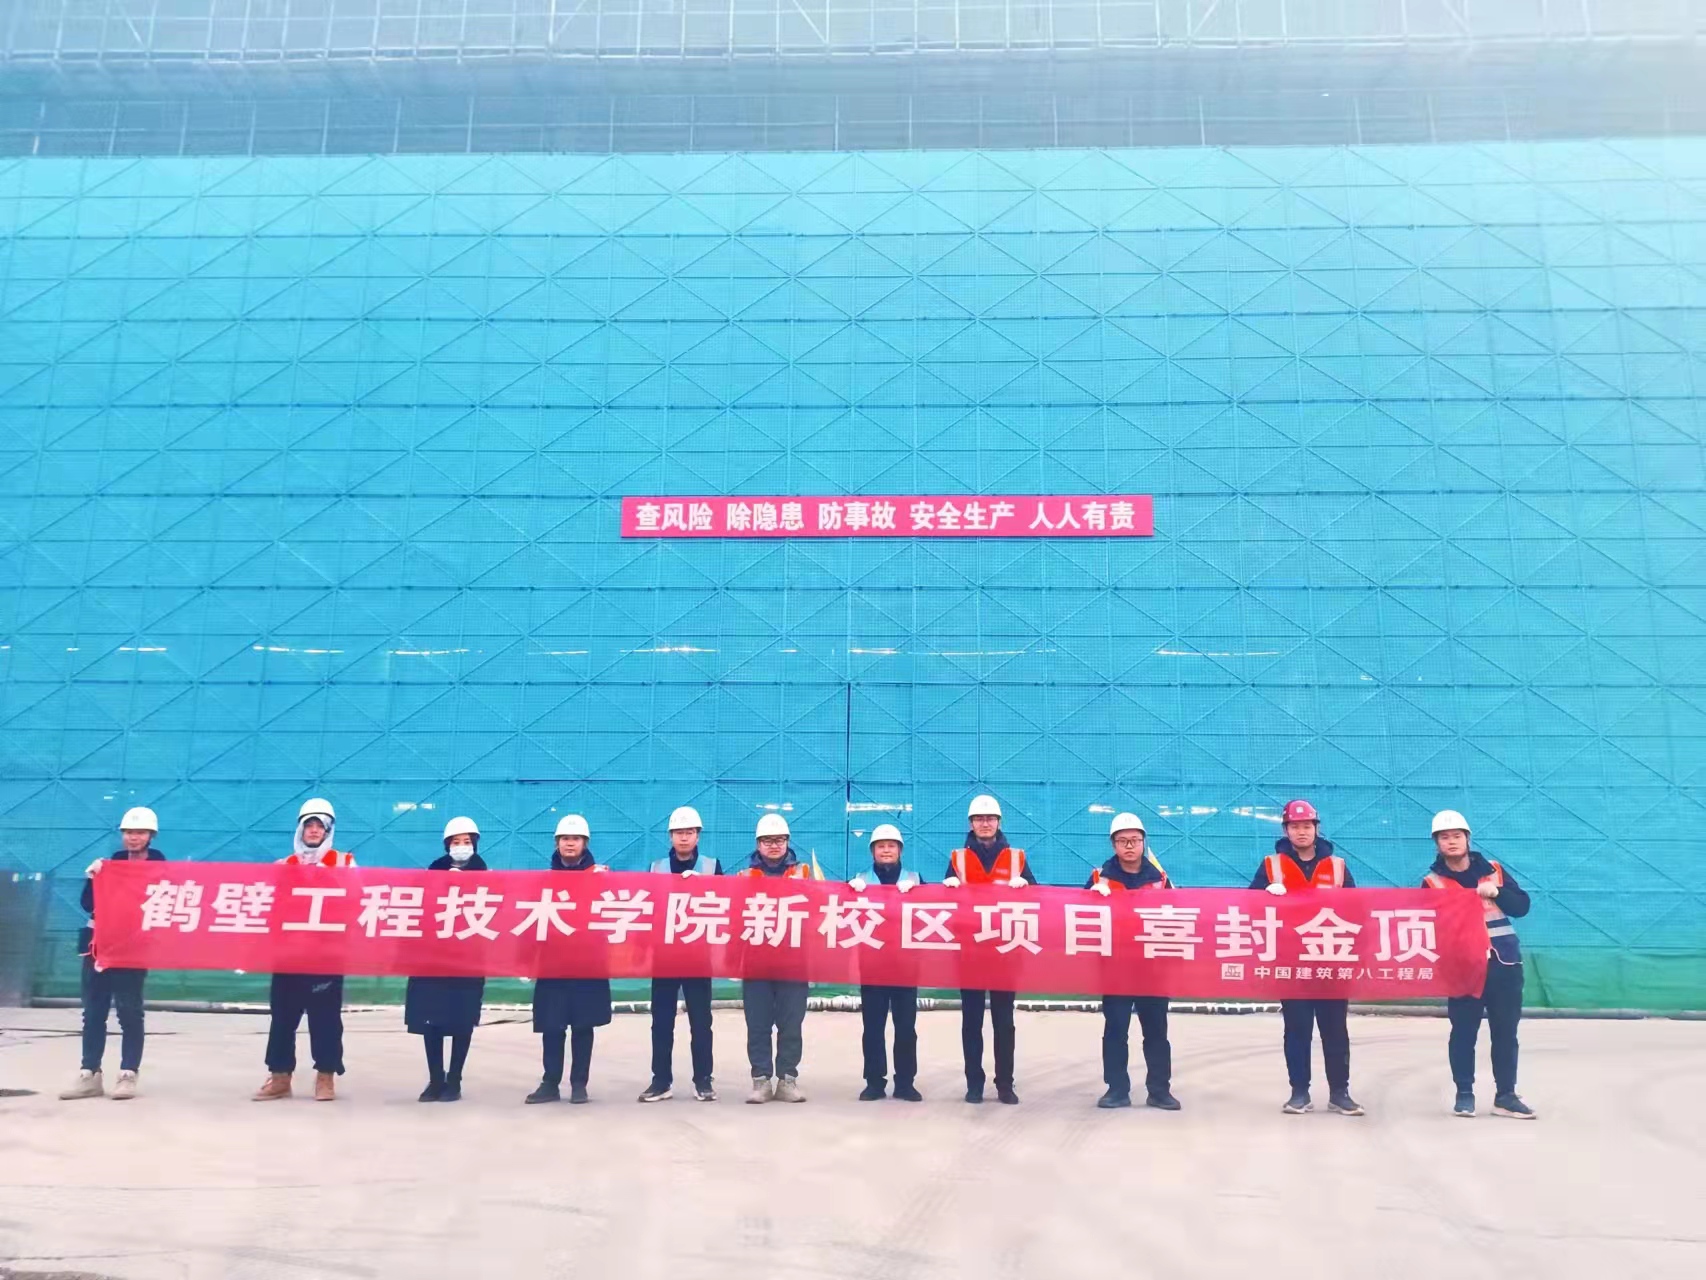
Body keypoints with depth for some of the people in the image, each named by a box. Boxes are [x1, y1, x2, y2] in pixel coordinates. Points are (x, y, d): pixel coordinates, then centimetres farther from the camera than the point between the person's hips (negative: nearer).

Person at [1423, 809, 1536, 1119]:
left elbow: (1521, 905, 4)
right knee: (1463, 1032, 2)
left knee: (1505, 1032, 7)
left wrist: (1496, 892, -13)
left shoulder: (1493, 870, 8)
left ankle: (1505, 1096, 16)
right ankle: (1464, 1094, 13)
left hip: (1504, 962, 3)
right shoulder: (1433, 882, -1)